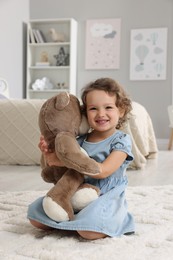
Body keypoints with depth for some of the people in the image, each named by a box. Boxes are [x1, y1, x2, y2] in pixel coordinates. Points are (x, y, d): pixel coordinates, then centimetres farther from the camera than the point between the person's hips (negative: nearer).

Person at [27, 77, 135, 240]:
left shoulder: (121, 141, -9)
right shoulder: (81, 140, 5)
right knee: (35, 217, -3)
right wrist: (48, 153, -10)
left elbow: (103, 171, -23)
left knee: (88, 230, -32)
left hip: (105, 198, -5)